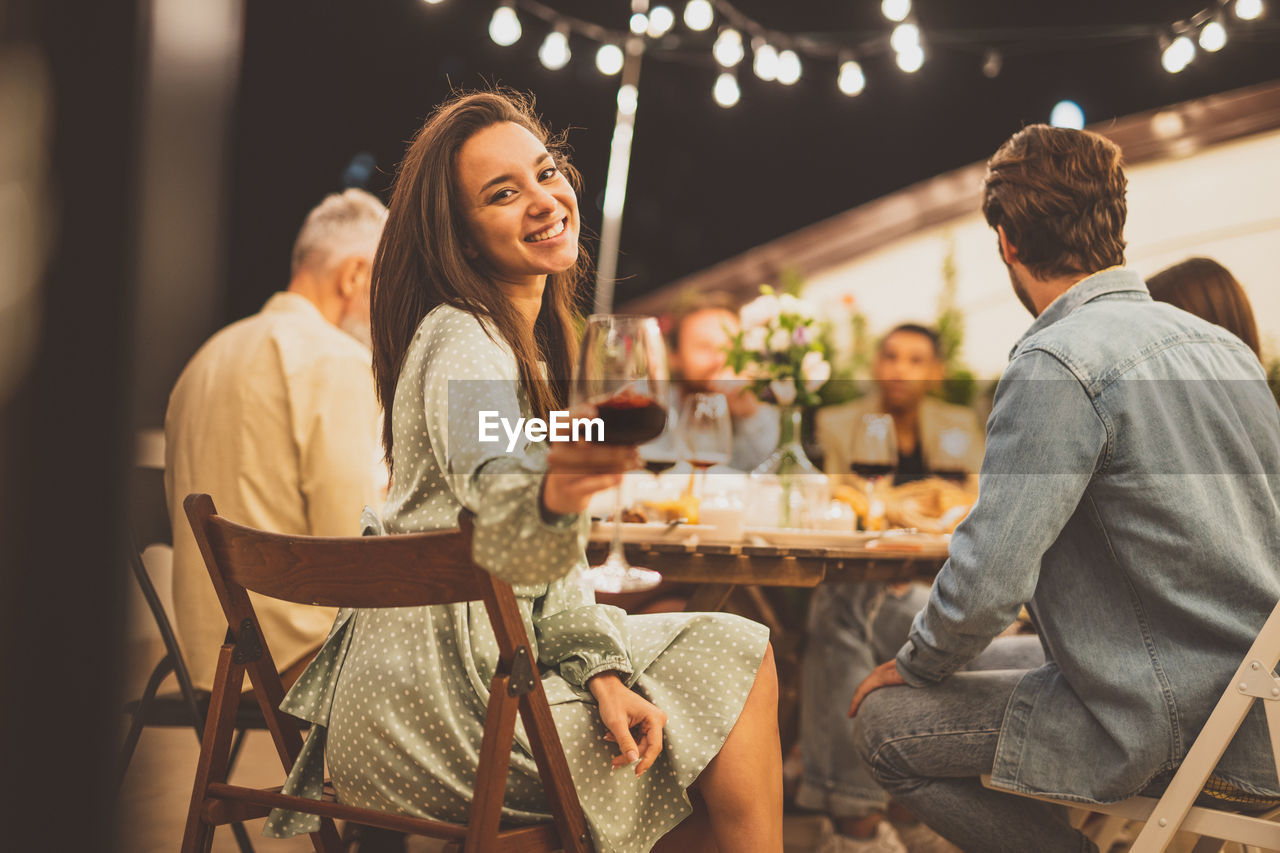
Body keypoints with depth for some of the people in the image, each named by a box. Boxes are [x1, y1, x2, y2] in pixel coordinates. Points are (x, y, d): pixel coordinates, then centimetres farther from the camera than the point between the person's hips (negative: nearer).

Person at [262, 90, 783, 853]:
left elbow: (546, 565, 11)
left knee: (736, 653, 8)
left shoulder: (531, 339, 12)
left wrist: (600, 672, -4)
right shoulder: (461, 342, -15)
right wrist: (548, 498, -54)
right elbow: (503, 543, -32)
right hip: (438, 694, -8)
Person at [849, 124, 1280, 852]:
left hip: (1177, 732, -9)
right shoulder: (1220, 343, 8)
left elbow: (989, 579, -22)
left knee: (889, 722, -1)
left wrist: (914, 667, -1)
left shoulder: (1060, 360, -18)